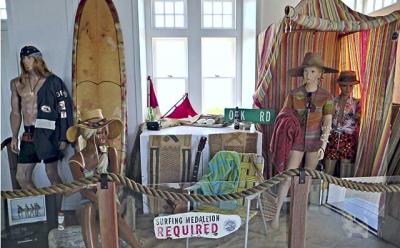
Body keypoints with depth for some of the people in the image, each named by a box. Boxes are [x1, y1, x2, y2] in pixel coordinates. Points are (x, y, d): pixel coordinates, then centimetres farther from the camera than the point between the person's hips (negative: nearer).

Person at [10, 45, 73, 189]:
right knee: (21, 177, 7)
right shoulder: (16, 84, 11)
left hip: (49, 133, -5)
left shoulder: (53, 81, -3)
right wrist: (14, 137, 11)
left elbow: (64, 109, -5)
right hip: (28, 134, 5)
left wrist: (63, 137, -9)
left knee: (52, 175, 1)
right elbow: (15, 112, 16)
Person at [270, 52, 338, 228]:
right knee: (288, 176, -7)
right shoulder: (294, 94, -7)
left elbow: (327, 123, -8)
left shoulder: (326, 97, -8)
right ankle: (277, 213, 2)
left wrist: (324, 145, -18)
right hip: (297, 141, -1)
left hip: (315, 141, 1)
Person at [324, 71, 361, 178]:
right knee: (327, 174, 5)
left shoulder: (356, 103, 3)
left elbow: (358, 126, 3)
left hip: (348, 140, 0)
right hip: (332, 138, 1)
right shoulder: (332, 101, 4)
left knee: (345, 176, 5)